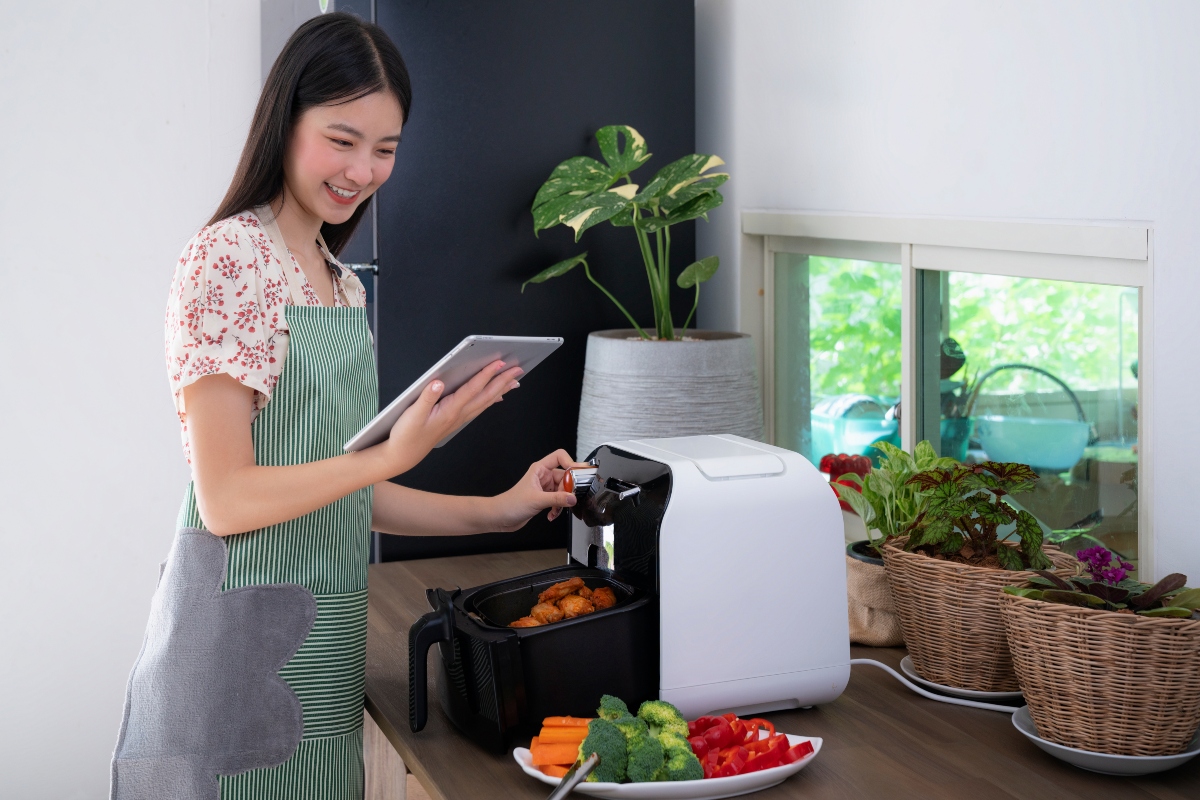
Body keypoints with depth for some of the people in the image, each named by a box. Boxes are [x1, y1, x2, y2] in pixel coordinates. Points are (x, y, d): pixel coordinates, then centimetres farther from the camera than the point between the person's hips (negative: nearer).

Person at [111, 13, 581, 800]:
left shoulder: (345, 287, 13)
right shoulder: (228, 256, -12)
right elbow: (226, 499, -16)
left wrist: (498, 512, 8)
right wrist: (395, 455, -25)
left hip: (322, 647, 8)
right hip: (242, 640, -7)